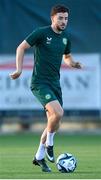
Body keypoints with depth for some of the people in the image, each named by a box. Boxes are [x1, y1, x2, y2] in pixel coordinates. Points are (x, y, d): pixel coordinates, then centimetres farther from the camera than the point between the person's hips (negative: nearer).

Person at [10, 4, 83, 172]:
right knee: (58, 113, -26)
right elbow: (21, 48, -6)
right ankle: (49, 144, -1)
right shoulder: (41, 33, -10)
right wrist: (19, 69, -17)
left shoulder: (65, 38, 10)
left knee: (54, 123, 6)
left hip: (55, 83, 7)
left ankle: (39, 156, 19)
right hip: (40, 83, -7)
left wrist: (72, 63, 2)